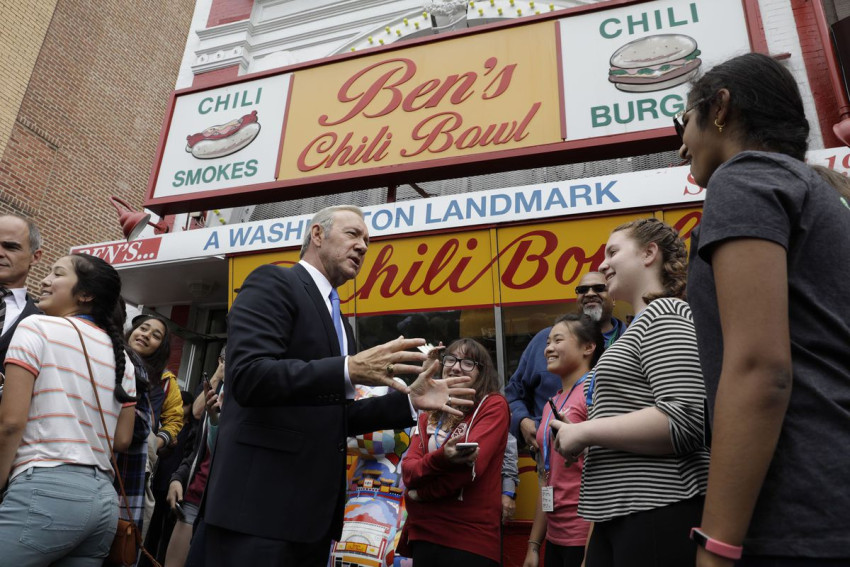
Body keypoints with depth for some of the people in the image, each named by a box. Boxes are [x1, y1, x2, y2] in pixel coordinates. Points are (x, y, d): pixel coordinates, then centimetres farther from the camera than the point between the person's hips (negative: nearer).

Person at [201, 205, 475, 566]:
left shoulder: (337, 319, 18)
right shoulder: (273, 283, -7)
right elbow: (247, 377, -22)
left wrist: (410, 401, 9)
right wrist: (349, 370, -29)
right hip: (262, 501, -8)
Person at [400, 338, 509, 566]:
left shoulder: (494, 405, -6)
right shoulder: (430, 412, 10)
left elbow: (470, 465, -18)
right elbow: (408, 471, -2)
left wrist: (418, 494, -6)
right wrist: (442, 457, -24)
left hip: (471, 538, -5)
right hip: (424, 533, 5)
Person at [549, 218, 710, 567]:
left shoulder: (664, 314, -10)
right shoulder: (641, 324, 19)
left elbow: (685, 420, -23)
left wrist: (584, 431, -16)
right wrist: (577, 434, 12)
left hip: (659, 514, -9)